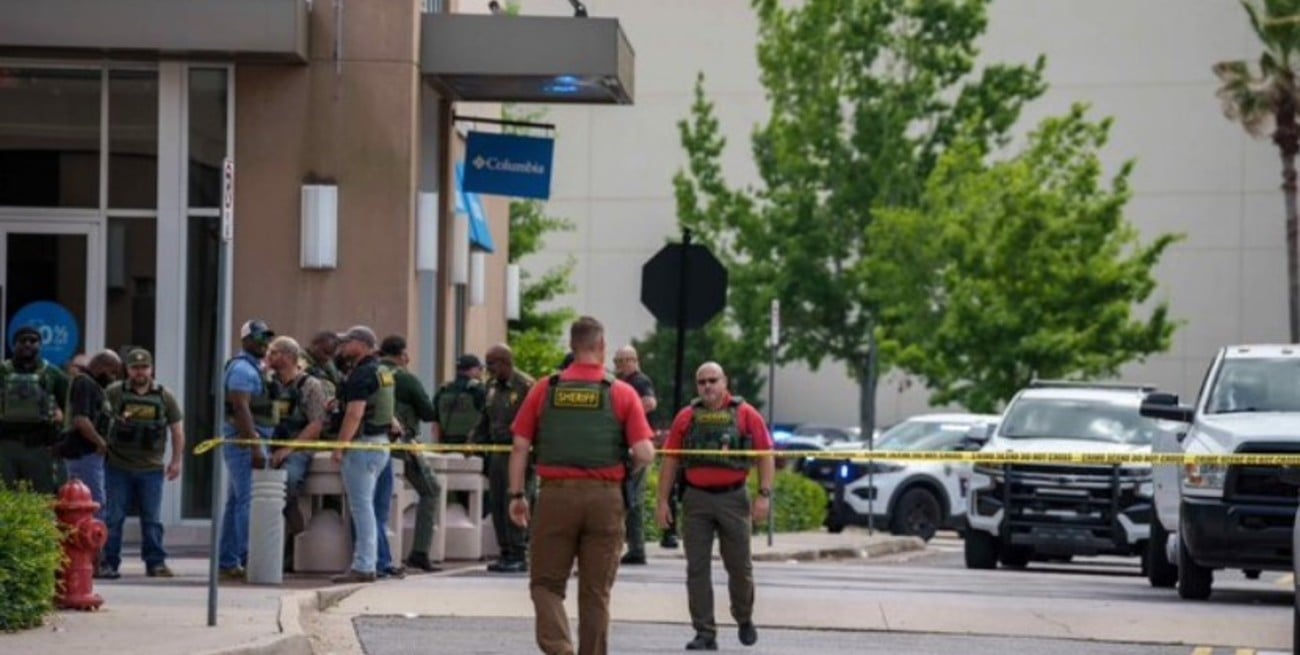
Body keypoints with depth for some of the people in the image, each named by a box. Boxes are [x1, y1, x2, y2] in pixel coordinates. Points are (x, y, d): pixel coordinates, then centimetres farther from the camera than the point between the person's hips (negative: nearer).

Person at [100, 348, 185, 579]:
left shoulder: (165, 397, 6)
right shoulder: (113, 393, 0)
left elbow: (177, 429, 11)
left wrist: (177, 460, 7)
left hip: (151, 468, 2)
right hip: (118, 467, -1)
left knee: (152, 519, 4)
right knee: (113, 518, 0)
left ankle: (156, 562, 10)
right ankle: (109, 563, 5)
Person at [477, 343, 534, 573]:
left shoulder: (526, 386, -11)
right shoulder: (492, 387, 14)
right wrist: (476, 443, 13)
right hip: (497, 453, 8)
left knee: (514, 504, -8)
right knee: (497, 504, 8)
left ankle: (518, 556, -3)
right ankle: (506, 553, 15)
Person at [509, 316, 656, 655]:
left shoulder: (545, 389, 4)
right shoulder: (622, 393, 1)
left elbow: (520, 446, 2)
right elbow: (645, 454, -6)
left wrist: (517, 495, 9)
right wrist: (625, 471, 14)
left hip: (556, 495, 0)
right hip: (605, 497, 0)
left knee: (546, 582, 7)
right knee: (596, 590, 10)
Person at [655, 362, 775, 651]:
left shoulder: (746, 414, 1)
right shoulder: (686, 418, 6)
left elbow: (765, 456, -1)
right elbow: (670, 461, 7)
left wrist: (764, 494, -10)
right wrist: (663, 500, 2)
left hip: (733, 498, -1)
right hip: (696, 499, 1)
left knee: (739, 566, 8)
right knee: (697, 569, -1)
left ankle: (744, 619, 31)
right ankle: (704, 632, 3)